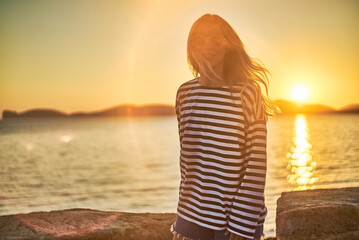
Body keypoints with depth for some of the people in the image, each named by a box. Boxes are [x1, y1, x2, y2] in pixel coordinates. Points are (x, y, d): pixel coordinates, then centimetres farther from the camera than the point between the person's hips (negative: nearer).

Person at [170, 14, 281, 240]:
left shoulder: (247, 92, -8)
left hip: (237, 215, -3)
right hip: (192, 216, 4)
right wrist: (185, 209, 13)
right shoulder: (185, 93, 3)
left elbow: (257, 161, -10)